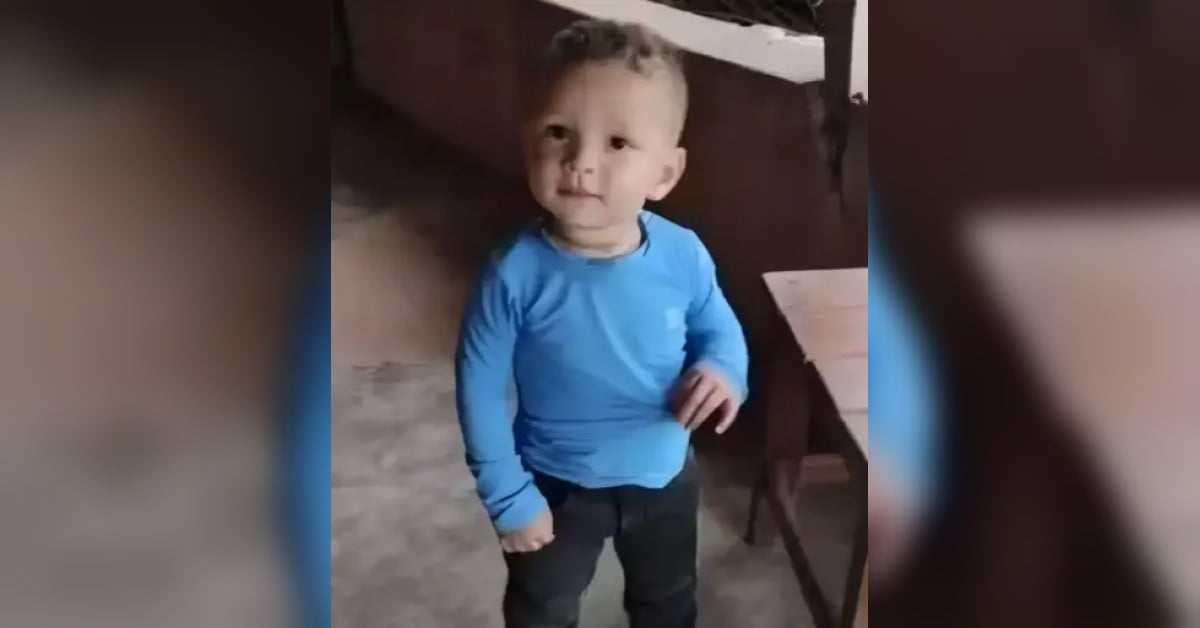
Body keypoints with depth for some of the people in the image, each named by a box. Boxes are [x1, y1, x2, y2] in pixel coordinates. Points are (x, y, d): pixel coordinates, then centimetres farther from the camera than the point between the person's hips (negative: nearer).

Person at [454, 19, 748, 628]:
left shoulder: (683, 256, -23)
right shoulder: (516, 273, -29)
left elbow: (719, 327, -3)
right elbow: (481, 388, -18)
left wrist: (725, 371, -25)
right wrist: (508, 497, -13)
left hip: (665, 475, 2)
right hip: (558, 484, -2)